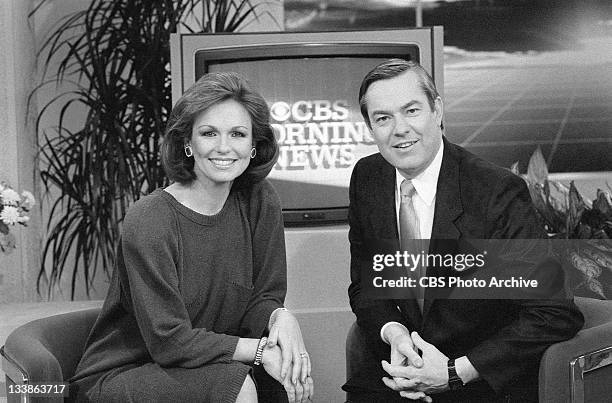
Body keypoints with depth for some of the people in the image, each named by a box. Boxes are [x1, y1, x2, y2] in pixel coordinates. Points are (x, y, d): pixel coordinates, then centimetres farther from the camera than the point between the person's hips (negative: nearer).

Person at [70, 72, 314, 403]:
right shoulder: (147, 223, -20)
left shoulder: (259, 202, -3)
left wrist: (281, 318, -21)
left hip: (211, 363, 5)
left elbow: (262, 298, 1)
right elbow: (170, 342, -21)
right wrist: (261, 350, -24)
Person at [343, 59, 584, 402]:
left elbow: (557, 316, -17)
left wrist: (455, 372, -20)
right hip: (406, 367, 4)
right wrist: (393, 332, -12)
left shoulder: (498, 192, -16)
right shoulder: (366, 179, 0)